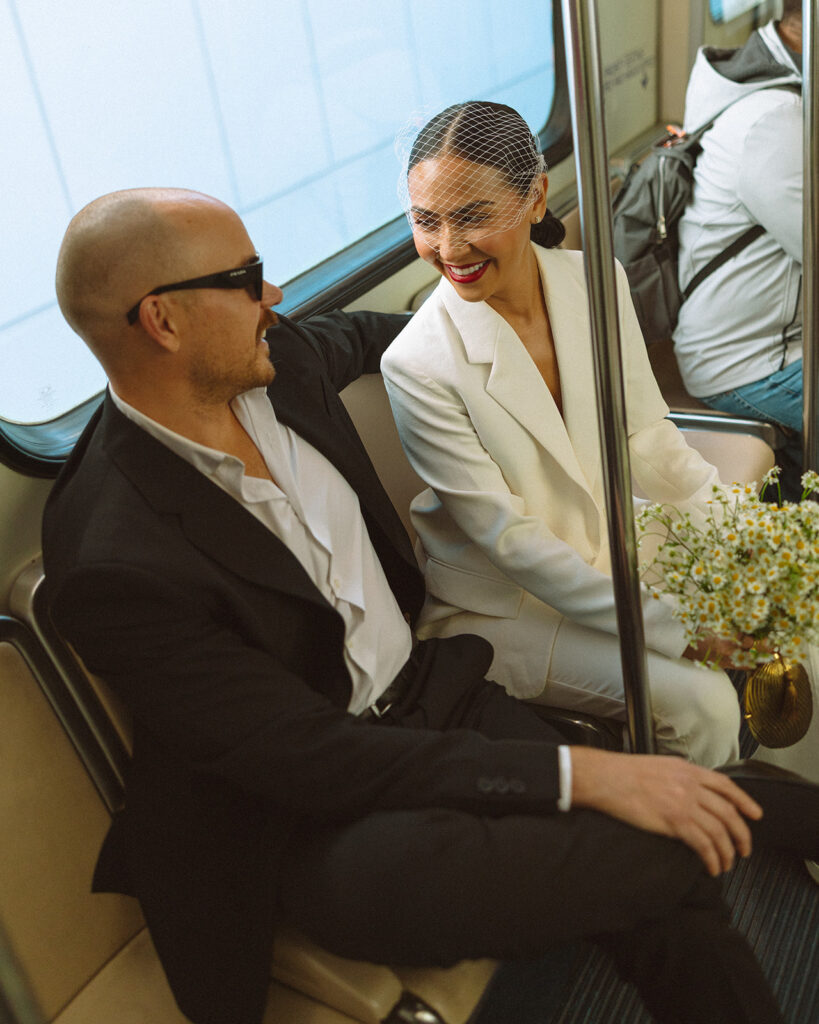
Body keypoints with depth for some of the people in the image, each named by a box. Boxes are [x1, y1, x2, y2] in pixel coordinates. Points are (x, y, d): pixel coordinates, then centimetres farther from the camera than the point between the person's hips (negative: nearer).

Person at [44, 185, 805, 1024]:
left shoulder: (279, 362, -3)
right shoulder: (114, 566, -25)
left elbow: (353, 333, 24)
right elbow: (313, 760, -24)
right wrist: (578, 774, -27)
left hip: (427, 688, 7)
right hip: (308, 817, -6)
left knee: (662, 907, -15)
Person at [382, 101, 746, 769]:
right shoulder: (418, 364, -24)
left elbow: (645, 434, 2)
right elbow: (509, 539, -22)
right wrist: (673, 630, -23)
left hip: (609, 551, 6)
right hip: (501, 607, -5)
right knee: (699, 700, -18)